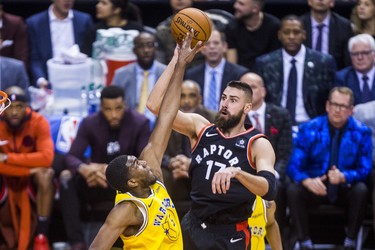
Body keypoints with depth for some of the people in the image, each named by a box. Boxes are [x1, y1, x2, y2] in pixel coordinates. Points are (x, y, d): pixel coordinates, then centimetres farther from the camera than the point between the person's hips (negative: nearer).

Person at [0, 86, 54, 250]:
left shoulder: (39, 122, -16)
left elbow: (46, 158, -30)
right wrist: (29, 169, -31)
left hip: (31, 181, 0)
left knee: (46, 174, -31)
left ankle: (41, 236, -24)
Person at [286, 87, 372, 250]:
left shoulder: (361, 132, -4)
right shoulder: (309, 130, -4)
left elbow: (365, 169, -7)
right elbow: (294, 166, -9)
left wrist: (344, 177, -29)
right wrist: (307, 181, -32)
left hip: (345, 190, 0)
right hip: (314, 188, 0)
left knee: (361, 190, -32)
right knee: (293, 190, -30)